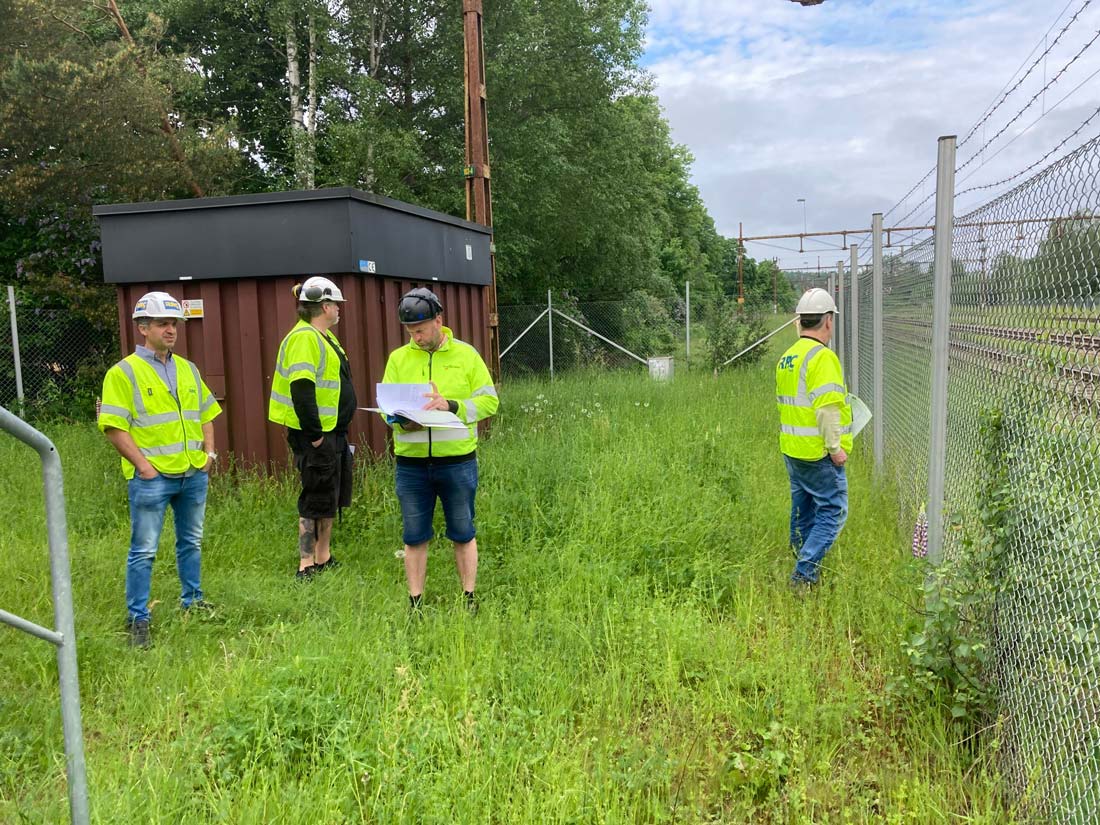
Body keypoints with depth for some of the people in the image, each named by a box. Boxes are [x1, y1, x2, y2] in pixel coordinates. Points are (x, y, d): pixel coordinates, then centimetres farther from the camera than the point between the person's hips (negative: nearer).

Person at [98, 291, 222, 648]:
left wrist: (209, 451, 8)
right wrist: (142, 464, -15)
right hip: (152, 478, -6)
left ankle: (192, 599, 33)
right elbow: (114, 427, -11)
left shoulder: (188, 369, 13)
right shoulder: (124, 372, -6)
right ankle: (137, 619, 12)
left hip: (194, 474, 6)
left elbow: (205, 415, 20)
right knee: (144, 550, 1)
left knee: (191, 542, 18)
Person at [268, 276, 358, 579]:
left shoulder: (323, 336, 16)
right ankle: (306, 568, 8)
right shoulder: (304, 338, -18)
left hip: (334, 432, 10)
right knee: (317, 501, -3)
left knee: (332, 498, 17)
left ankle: (324, 560, 29)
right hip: (315, 435, -10)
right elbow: (300, 389, -26)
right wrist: (314, 434, -24)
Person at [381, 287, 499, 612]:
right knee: (414, 536, 9)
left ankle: (469, 600, 23)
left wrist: (451, 405, -18)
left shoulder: (466, 354, 1)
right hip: (411, 463, 2)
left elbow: (489, 400, -2)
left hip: (457, 460, -1)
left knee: (463, 533, 9)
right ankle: (415, 603, 22)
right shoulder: (398, 358, 6)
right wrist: (401, 421, -19)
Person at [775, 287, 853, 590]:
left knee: (803, 510, 17)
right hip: (818, 454, -9)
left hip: (792, 450, 9)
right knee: (833, 511, -2)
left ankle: (805, 571, 27)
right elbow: (827, 407, -22)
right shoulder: (822, 357, -16)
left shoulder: (786, 358, 11)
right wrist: (835, 447, -18)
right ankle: (804, 573, -7)